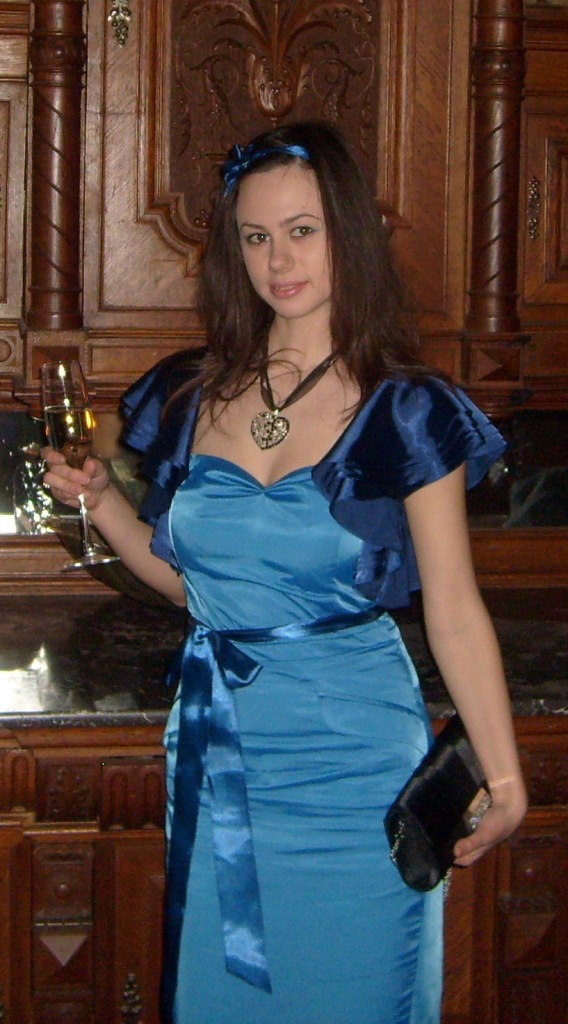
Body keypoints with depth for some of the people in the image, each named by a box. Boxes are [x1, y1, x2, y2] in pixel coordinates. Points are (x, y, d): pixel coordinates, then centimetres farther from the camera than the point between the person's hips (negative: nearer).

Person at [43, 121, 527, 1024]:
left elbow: (454, 611, -7)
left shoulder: (408, 411, -7)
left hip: (351, 755, -4)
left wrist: (504, 779, -11)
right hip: (217, 750, 4)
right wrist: (100, 500, -1)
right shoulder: (190, 397, 5)